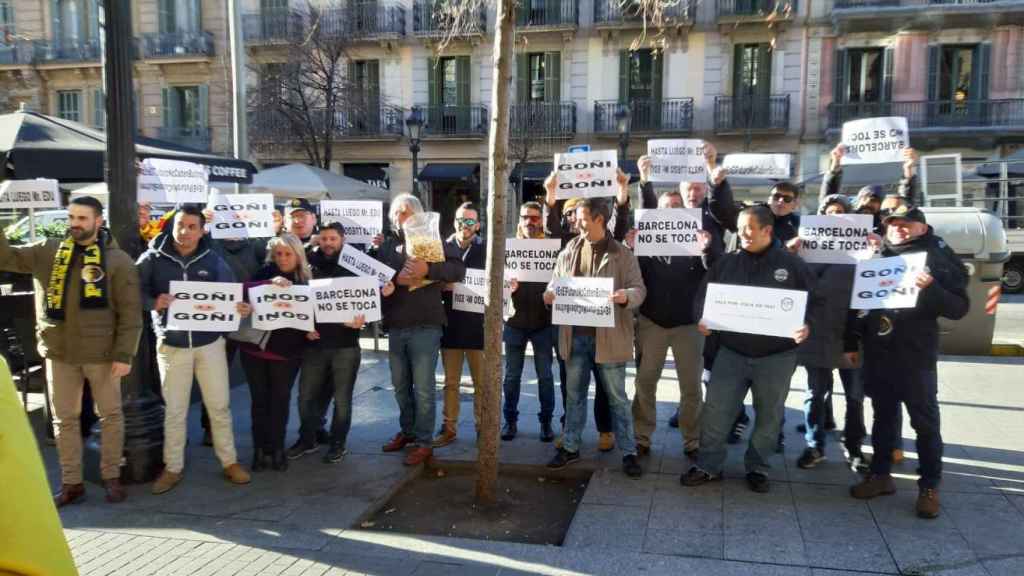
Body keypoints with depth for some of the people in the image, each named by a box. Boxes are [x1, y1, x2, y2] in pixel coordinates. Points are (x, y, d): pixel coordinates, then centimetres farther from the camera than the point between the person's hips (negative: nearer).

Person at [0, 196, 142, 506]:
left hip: (101, 352, -3)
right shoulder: (48, 251, 5)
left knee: (110, 415, 8)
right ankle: (71, 482, 23)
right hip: (58, 351, 4)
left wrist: (124, 354, -13)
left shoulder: (118, 260, -7)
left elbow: (130, 313, -8)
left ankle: (111, 477, 23)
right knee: (64, 419, 11)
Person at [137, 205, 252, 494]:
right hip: (171, 345, -1)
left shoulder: (213, 260, 1)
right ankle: (173, 467, 23)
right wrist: (154, 302, -26)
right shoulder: (153, 259, -4)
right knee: (174, 410, 9)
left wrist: (242, 307, -19)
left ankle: (229, 462, 22)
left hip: (209, 342, 1)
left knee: (220, 405, 8)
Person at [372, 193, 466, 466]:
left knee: (423, 388, -1)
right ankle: (407, 431, 33)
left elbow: (459, 269, -11)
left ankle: (424, 442, 8)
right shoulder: (385, 245, 12)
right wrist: (395, 278, -18)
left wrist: (428, 269, -25)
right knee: (400, 385, 16)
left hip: (425, 325, -5)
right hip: (395, 326, 5)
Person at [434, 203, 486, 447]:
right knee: (450, 382, 10)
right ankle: (449, 428, 19)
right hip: (450, 323, 2)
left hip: (478, 323, -2)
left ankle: (483, 427, 18)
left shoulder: (486, 249, 0)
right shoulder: (443, 247, 6)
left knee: (482, 382, 7)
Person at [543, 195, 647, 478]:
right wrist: (549, 294, -9)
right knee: (574, 394, 14)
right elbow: (555, 282, 13)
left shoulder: (622, 255, -4)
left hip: (608, 336, -4)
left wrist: (626, 296, -29)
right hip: (575, 335, 4)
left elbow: (639, 289, -7)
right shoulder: (569, 252, 7)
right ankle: (570, 447, 26)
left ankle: (628, 452, 16)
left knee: (617, 397, 6)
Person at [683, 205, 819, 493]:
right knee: (715, 410, 0)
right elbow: (704, 294, 7)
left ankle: (757, 467, 27)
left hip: (776, 356, -1)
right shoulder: (727, 262, 4)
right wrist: (702, 318, -11)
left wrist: (807, 325, -18)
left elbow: (813, 300, 1)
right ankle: (709, 465, 14)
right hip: (731, 352, 1)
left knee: (769, 415, 11)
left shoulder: (791, 264, -1)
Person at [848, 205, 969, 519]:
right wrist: (854, 339, 2)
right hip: (878, 353, 4)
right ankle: (881, 475, 26)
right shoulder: (879, 256, 9)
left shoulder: (938, 258, -2)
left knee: (925, 421, 4)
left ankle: (929, 486, 14)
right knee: (883, 416, 14)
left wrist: (930, 288, -25)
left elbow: (959, 308, -9)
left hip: (916, 355, -4)